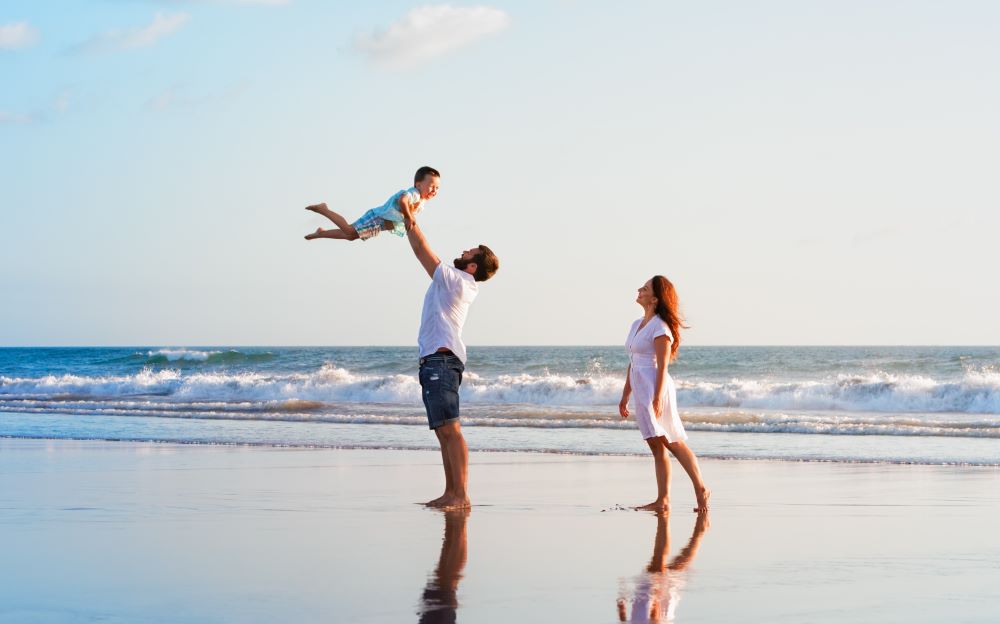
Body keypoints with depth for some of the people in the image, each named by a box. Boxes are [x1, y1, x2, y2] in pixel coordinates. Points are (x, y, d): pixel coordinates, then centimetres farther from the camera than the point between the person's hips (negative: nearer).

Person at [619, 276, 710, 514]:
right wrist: (625, 396, 21)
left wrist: (657, 398, -22)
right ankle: (662, 500, 6)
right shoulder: (637, 325, 16)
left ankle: (701, 490, -1)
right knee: (657, 447, 6)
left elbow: (662, 366, -16)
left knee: (674, 443, -6)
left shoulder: (660, 327, -10)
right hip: (641, 391, 9)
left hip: (655, 389, -9)